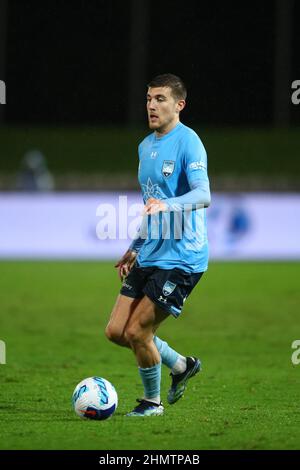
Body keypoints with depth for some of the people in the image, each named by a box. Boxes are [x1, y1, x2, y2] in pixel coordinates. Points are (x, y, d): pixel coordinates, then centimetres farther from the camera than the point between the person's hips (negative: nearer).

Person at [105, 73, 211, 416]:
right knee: (116, 331, 5)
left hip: (182, 258, -8)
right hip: (149, 257, 9)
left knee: (136, 331, -10)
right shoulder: (145, 146, 14)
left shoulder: (188, 142, -13)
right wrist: (134, 249, 26)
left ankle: (152, 401, 13)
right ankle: (181, 365, 26)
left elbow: (203, 195, -27)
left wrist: (166, 204, -43)